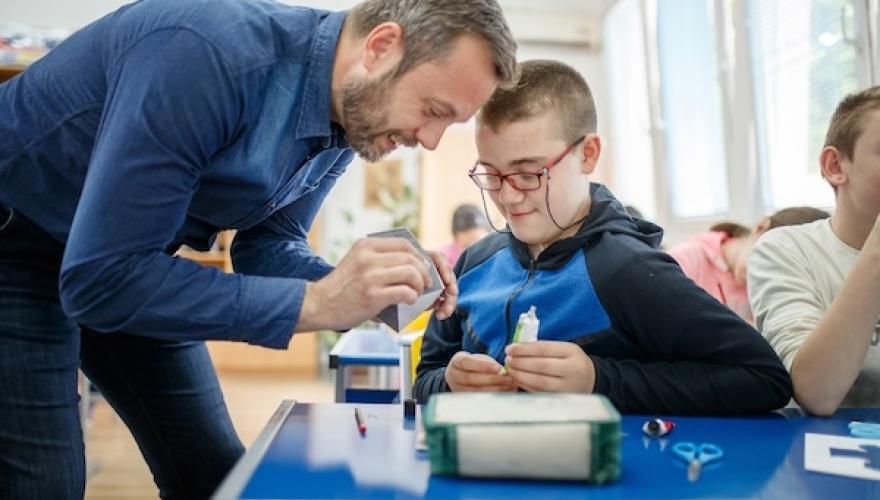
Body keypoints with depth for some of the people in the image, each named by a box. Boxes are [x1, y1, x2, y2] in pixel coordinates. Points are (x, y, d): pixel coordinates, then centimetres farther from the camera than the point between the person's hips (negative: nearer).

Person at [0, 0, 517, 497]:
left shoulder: (354, 111, -11)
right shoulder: (211, 54, -36)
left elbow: (265, 245, -3)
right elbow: (99, 277, -36)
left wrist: (368, 295, -22)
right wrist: (315, 303, -38)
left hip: (129, 260, 7)